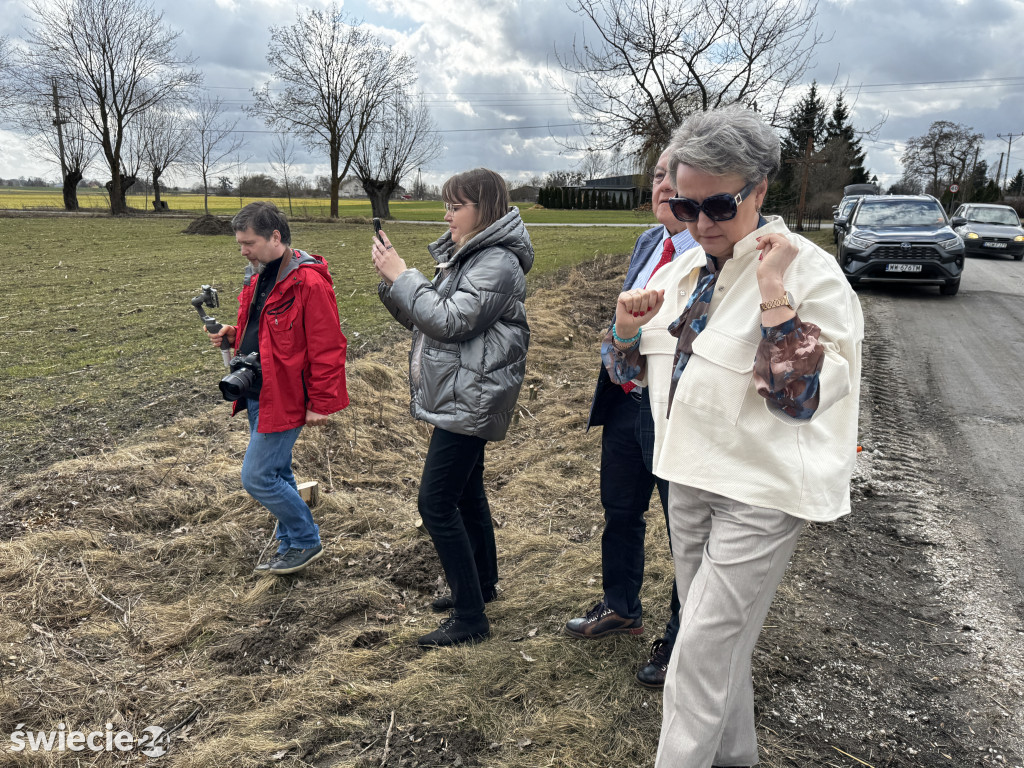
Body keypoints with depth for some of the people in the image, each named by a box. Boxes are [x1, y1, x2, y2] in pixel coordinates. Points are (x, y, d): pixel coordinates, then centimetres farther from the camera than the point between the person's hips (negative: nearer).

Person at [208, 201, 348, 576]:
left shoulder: (309, 283, -20)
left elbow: (327, 348, -20)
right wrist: (234, 334, 3)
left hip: (283, 399, -9)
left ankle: (306, 541, 13)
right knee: (276, 474, 17)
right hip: (257, 394, 9)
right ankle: (290, 544, 32)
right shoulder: (258, 276, 11)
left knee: (258, 477, -6)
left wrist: (320, 403, -17)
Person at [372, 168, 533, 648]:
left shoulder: (498, 262, -15)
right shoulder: (462, 255, 15)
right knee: (466, 493, 19)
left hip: (470, 399, -10)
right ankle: (482, 584, 36)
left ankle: (470, 618, 0)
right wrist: (390, 280, -2)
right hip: (457, 397, 10)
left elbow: (450, 320, -24)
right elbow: (421, 317, 13)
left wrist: (401, 276, -16)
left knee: (436, 503, -9)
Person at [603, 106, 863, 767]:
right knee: (721, 642, 21)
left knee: (702, 648, -3)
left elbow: (799, 401, -24)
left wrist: (774, 292, -29)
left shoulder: (810, 272, -15)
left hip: (761, 492, -7)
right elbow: (627, 371, 13)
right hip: (691, 477, 7)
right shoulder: (680, 272, 5)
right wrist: (627, 326, -8)